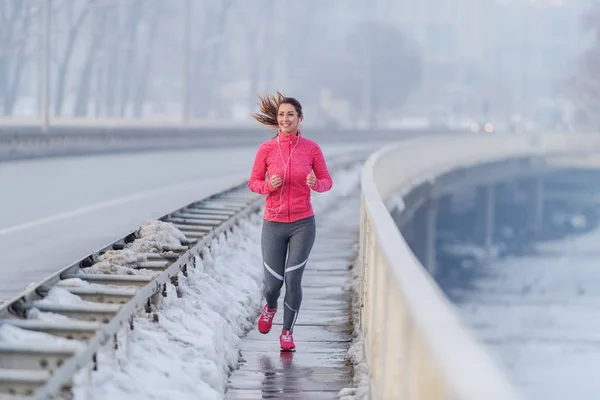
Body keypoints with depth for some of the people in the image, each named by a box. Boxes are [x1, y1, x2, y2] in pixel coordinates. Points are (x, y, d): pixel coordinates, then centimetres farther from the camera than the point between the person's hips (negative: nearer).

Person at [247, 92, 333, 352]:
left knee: (293, 279, -7)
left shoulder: (311, 148, -3)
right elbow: (253, 183, 5)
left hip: (303, 223, -1)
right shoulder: (266, 149, -3)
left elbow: (327, 182, 5)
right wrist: (269, 185, -17)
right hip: (274, 224, 1)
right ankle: (270, 307, 39)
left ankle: (287, 333, 12)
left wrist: (315, 184, -18)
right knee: (273, 282, 1)